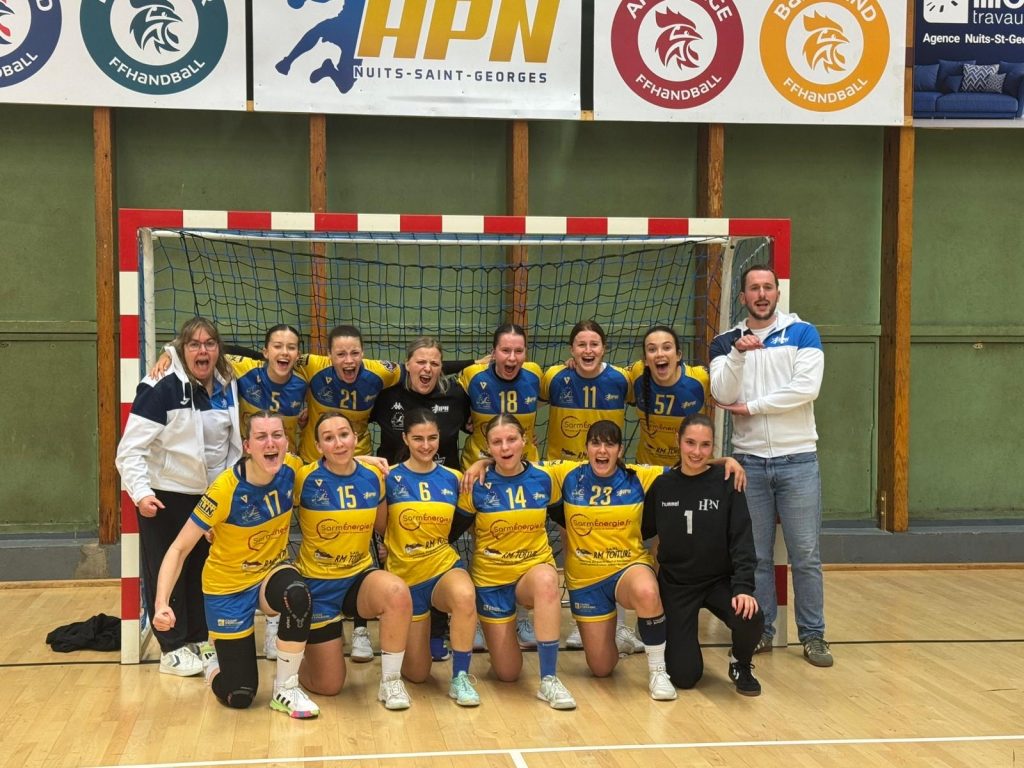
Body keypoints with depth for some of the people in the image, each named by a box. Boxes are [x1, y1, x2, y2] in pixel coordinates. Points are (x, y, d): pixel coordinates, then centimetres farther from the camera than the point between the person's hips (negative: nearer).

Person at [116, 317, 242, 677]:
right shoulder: (161, 388, -18)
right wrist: (140, 492, -28)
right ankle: (173, 649, 14)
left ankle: (200, 639, 28)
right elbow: (132, 447, -20)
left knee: (204, 569, 14)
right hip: (165, 497, -6)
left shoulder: (227, 387, 3)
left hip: (211, 496, 6)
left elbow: (233, 441, 14)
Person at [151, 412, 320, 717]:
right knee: (239, 697, -3)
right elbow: (179, 548, -23)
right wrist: (162, 604, -35)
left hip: (272, 572, 3)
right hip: (229, 585, -3)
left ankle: (285, 690, -15)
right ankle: (215, 667, 35)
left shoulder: (290, 469, -15)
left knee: (297, 595, -36)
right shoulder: (225, 490, -28)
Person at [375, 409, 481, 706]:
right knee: (417, 674, 7)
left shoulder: (453, 478, 1)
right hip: (405, 576, 0)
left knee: (465, 595, -40)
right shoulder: (390, 477, -7)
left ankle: (460, 677, -20)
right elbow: (380, 528, -5)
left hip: (445, 568, 0)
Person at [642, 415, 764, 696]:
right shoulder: (662, 485, -2)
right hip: (675, 585, 1)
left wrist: (743, 587, -22)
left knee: (750, 618, -32)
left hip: (720, 580, 0)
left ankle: (740, 664, 3)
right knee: (684, 676, -9)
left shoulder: (726, 483, -8)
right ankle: (679, 642, 29)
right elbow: (642, 531, 7)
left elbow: (741, 540, -12)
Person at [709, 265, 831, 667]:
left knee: (806, 555, 1)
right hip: (749, 461, 2)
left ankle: (813, 635, 10)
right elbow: (722, 395, -7)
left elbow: (806, 388, -11)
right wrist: (738, 354, -21)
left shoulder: (802, 333, 2)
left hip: (797, 459, -2)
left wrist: (752, 407, -8)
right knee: (755, 555, 7)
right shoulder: (725, 342, 8)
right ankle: (760, 631, 18)